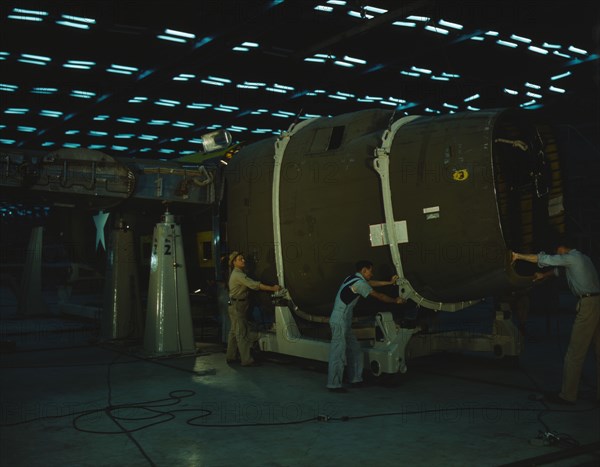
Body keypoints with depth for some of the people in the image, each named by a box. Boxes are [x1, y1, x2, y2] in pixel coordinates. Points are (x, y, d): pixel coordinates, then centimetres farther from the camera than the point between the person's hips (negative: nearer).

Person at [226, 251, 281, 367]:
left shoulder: (238, 273, 14)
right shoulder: (238, 275, -20)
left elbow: (250, 285, 14)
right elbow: (254, 285, -28)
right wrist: (272, 288, -30)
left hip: (236, 306, 10)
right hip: (237, 306, -10)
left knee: (234, 331, 15)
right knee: (242, 333, -7)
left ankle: (230, 357, 24)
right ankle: (246, 360, -5)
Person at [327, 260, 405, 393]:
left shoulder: (353, 279, 15)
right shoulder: (359, 283, -14)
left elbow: (371, 283, 27)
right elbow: (378, 296, -6)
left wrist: (390, 282, 33)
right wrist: (395, 300, 8)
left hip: (344, 322, 10)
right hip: (339, 323, -10)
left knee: (354, 351, 15)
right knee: (338, 353, -6)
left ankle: (355, 379, 23)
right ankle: (333, 385, -2)